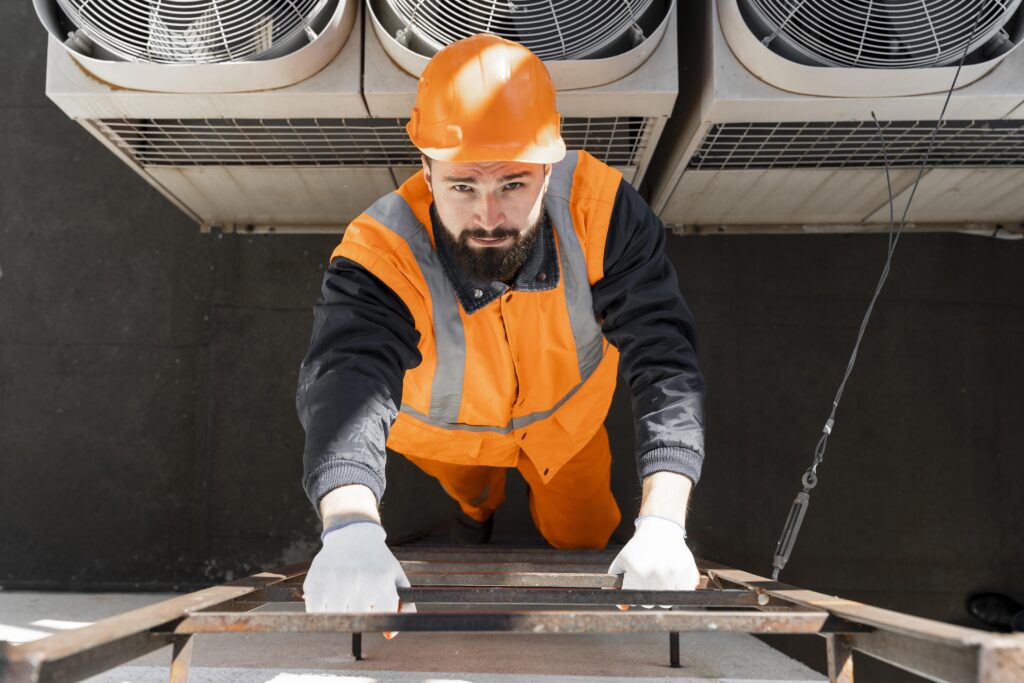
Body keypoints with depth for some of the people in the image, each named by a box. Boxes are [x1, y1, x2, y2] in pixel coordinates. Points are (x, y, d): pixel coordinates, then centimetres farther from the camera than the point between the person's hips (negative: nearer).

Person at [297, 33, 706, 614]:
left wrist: (662, 522, -52)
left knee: (581, 535, 23)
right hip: (446, 425, 0)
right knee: (467, 482, 33)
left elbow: (665, 359, -40)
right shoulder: (380, 256, -42)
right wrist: (351, 525, -78)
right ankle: (479, 507, 71)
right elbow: (345, 380, -57)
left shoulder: (601, 207, -38)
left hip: (565, 412, 1)